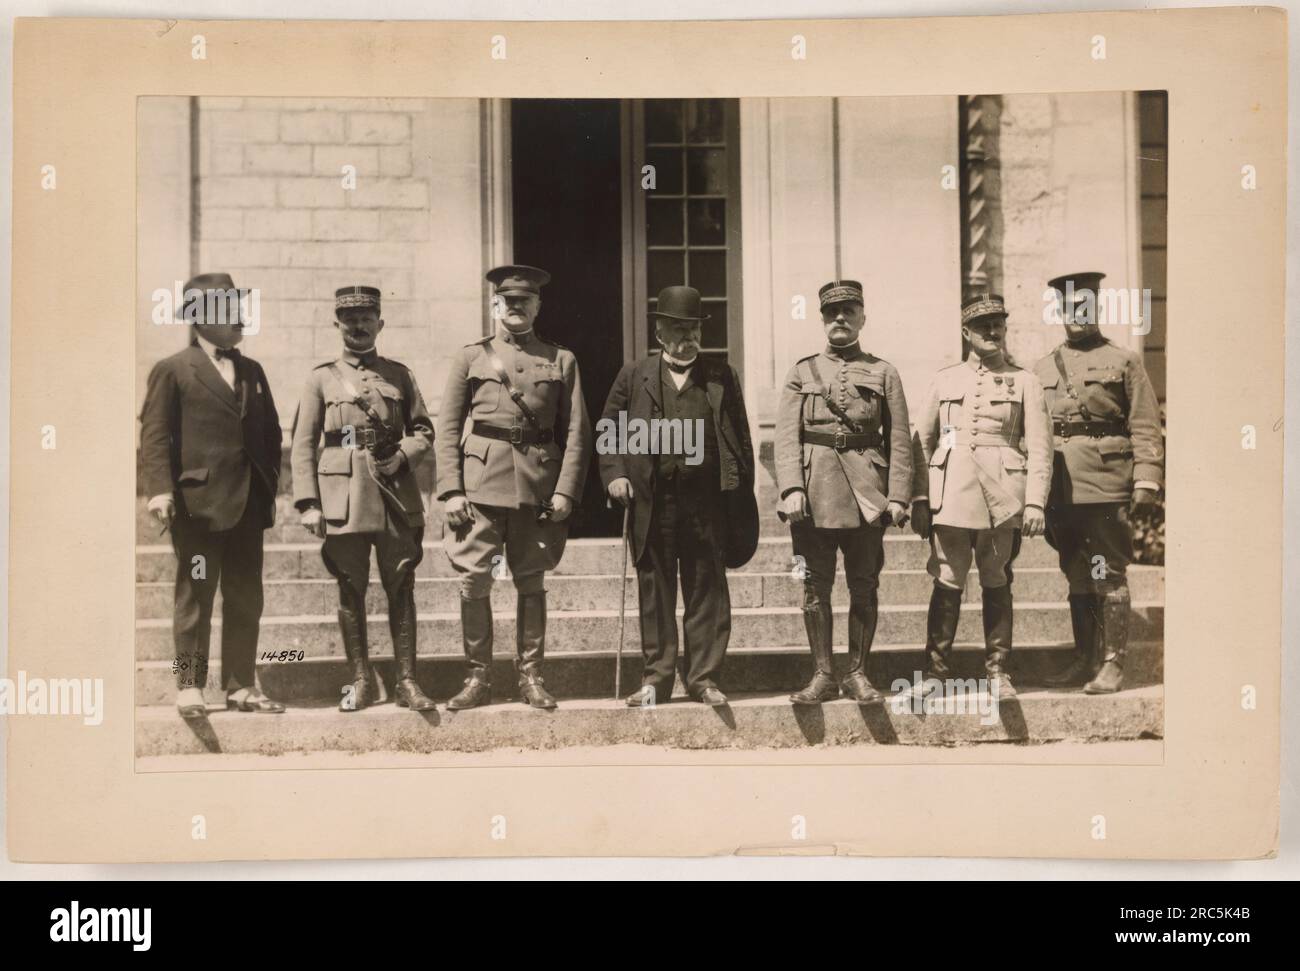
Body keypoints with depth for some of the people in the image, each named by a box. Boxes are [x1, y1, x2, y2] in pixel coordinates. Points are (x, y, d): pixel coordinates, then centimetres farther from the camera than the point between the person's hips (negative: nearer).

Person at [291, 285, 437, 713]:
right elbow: (303, 444, 4)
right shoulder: (321, 378, 7)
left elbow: (423, 430, 14)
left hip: (396, 496, 1)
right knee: (351, 591, 4)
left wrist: (403, 456, -7)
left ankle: (406, 681, 6)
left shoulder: (399, 375, 12)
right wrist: (308, 503, -5)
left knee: (401, 589, 0)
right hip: (343, 497, -1)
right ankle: (362, 681, 14)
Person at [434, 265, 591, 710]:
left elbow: (576, 432, 5)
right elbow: (448, 428, 5)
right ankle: (478, 678, 9)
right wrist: (450, 491, -5)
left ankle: (531, 676, 15)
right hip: (480, 484, 0)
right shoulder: (470, 357, 9)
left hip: (538, 487, 0)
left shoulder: (561, 360, 10)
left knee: (531, 583, 6)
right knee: (473, 582, -2)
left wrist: (566, 491, -5)